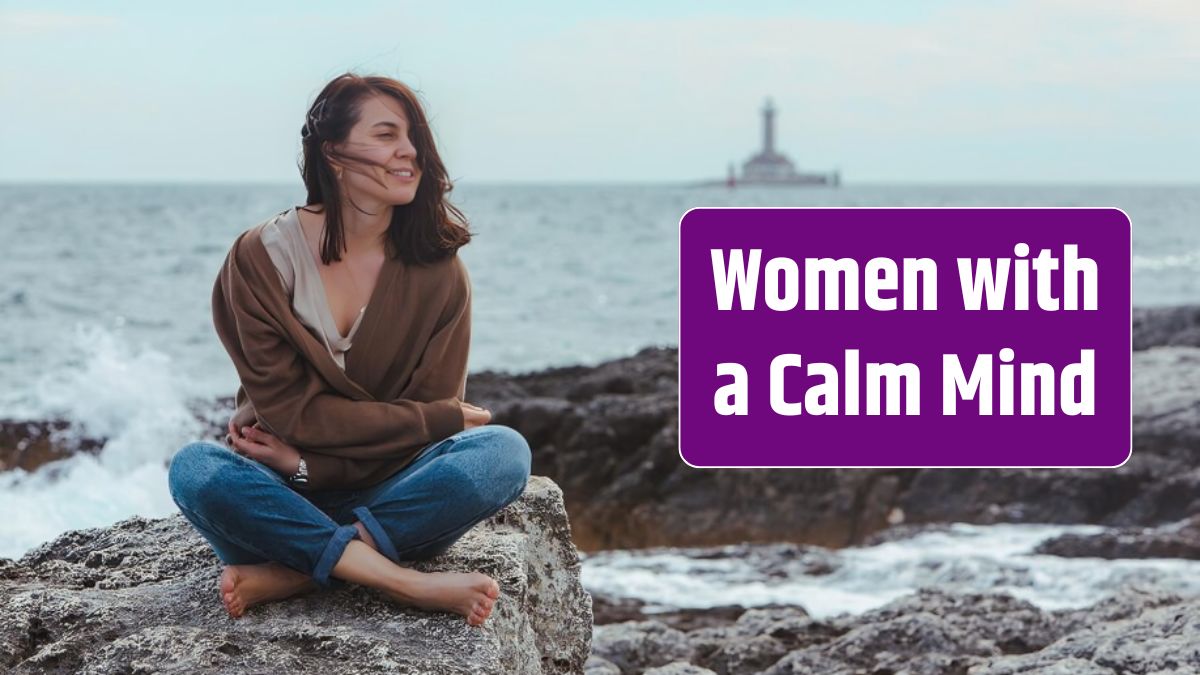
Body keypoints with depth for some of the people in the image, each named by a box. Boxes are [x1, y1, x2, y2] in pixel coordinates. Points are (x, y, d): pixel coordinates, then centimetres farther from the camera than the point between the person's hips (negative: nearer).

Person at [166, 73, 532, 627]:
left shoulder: (436, 269, -1)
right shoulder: (263, 256, -6)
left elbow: (436, 403, -5)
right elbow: (290, 412, -10)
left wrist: (307, 461, -17)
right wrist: (444, 419, -12)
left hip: (392, 497, 2)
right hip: (288, 499, -1)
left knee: (503, 452, -27)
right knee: (193, 469, -32)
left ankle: (286, 574, -27)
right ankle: (406, 583, -32)